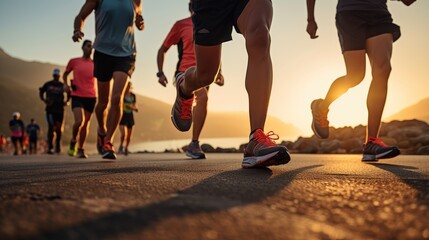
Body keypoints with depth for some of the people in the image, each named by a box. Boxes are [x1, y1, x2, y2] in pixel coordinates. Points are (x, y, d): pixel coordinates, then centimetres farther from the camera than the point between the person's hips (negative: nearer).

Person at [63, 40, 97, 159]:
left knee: (86, 124, 6)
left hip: (91, 97, 2)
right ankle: (73, 141, 8)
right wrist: (66, 84, 0)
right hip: (77, 96, -2)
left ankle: (81, 150, 19)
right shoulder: (74, 61, 5)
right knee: (79, 121, -20)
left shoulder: (95, 64, 8)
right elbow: (65, 74, 18)